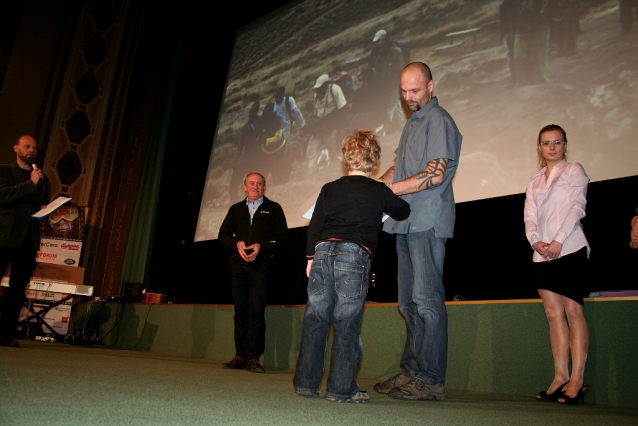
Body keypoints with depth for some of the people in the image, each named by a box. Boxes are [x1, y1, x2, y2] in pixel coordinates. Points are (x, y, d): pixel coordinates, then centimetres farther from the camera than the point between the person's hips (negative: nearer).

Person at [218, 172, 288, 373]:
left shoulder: (273, 209, 10)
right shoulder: (236, 209, 18)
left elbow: (282, 236, 2)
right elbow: (223, 235, 14)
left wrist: (261, 246, -13)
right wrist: (237, 243, -7)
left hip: (261, 266, -3)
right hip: (238, 265, 3)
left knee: (256, 310, -10)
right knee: (240, 310, 3)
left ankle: (253, 358, -8)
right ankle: (240, 356, 7)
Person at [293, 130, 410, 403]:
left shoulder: (329, 189, 15)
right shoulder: (379, 191, 8)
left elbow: (315, 225, 12)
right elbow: (403, 212, 23)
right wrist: (388, 204, 43)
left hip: (324, 250, 4)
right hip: (355, 254, -3)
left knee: (315, 318, 8)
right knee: (347, 322, 0)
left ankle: (305, 382, 13)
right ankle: (341, 388, 1)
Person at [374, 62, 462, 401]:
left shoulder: (439, 120, -4)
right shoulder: (412, 123, 24)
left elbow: (435, 174, -14)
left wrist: (387, 189, -13)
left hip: (427, 222, -9)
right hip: (406, 222, 9)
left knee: (426, 300, -9)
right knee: (409, 302, 8)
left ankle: (431, 379, -4)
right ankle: (412, 372, 14)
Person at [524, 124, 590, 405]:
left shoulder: (574, 171, 7)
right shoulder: (534, 182, 20)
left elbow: (577, 206, -6)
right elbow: (530, 217, 10)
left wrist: (558, 241, -16)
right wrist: (535, 241, -10)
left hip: (569, 249, -5)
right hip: (543, 254, 5)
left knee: (572, 311, -7)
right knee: (553, 314, 2)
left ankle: (577, 379, -6)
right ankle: (560, 377, 3)